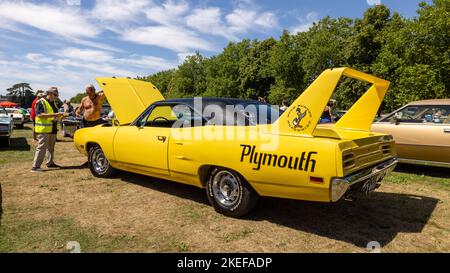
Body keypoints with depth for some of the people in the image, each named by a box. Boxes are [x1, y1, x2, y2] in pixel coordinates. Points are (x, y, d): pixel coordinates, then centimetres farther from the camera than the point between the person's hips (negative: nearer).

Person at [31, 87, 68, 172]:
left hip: (52, 129, 9)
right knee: (41, 148, -8)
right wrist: (54, 115, -27)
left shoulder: (53, 103, 16)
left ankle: (50, 163, 28)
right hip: (44, 129, -9)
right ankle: (35, 166, -3)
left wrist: (61, 115, 3)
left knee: (51, 147, 17)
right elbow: (39, 115, -22)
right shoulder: (41, 102, -11)